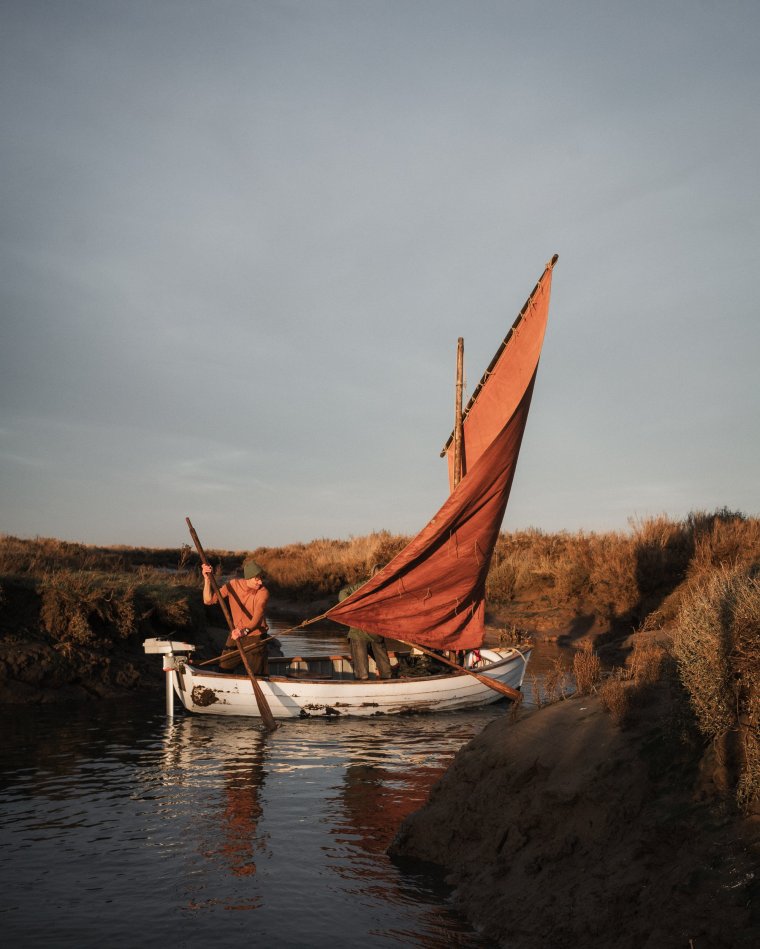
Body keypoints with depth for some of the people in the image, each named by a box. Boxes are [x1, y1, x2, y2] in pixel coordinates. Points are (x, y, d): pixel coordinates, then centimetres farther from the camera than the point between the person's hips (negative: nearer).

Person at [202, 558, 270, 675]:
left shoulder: (263, 592, -20)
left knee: (257, 676, 1)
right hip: (235, 635, 3)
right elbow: (208, 600, -13)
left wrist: (245, 631, -51)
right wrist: (207, 579, -25)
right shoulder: (232, 585, -10)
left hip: (255, 638, -3)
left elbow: (257, 618, -32)